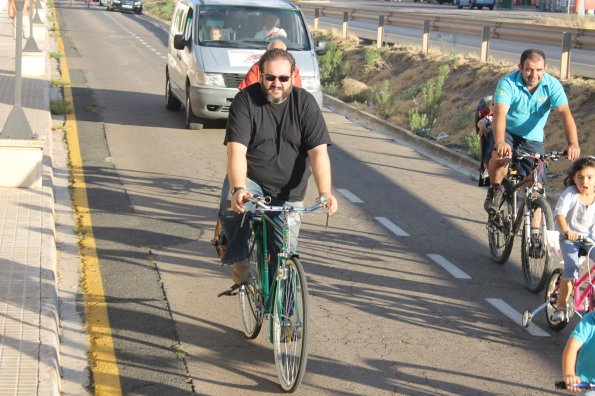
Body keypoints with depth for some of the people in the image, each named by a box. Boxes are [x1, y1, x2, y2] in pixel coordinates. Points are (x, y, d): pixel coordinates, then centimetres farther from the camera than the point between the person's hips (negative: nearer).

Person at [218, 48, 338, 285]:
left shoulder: (305, 103, -7)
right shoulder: (245, 100, -12)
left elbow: (318, 151, -15)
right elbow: (236, 150, -22)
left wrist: (325, 193, -30)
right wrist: (238, 189, -39)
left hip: (288, 190, 2)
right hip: (249, 179, -2)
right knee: (231, 210, -33)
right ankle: (240, 261, -8)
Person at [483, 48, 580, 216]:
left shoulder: (552, 85, -16)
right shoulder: (507, 83, -23)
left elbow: (565, 113, -28)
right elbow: (500, 113, -36)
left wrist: (573, 144, -45)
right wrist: (500, 142, -55)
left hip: (533, 139, 2)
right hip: (507, 133, -2)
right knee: (500, 157, -35)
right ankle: (495, 189, -5)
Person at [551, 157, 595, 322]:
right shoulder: (570, 194, -15)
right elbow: (559, 214, -27)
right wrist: (566, 231, -45)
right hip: (569, 238, -3)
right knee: (571, 269, -22)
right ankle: (561, 306, -9)